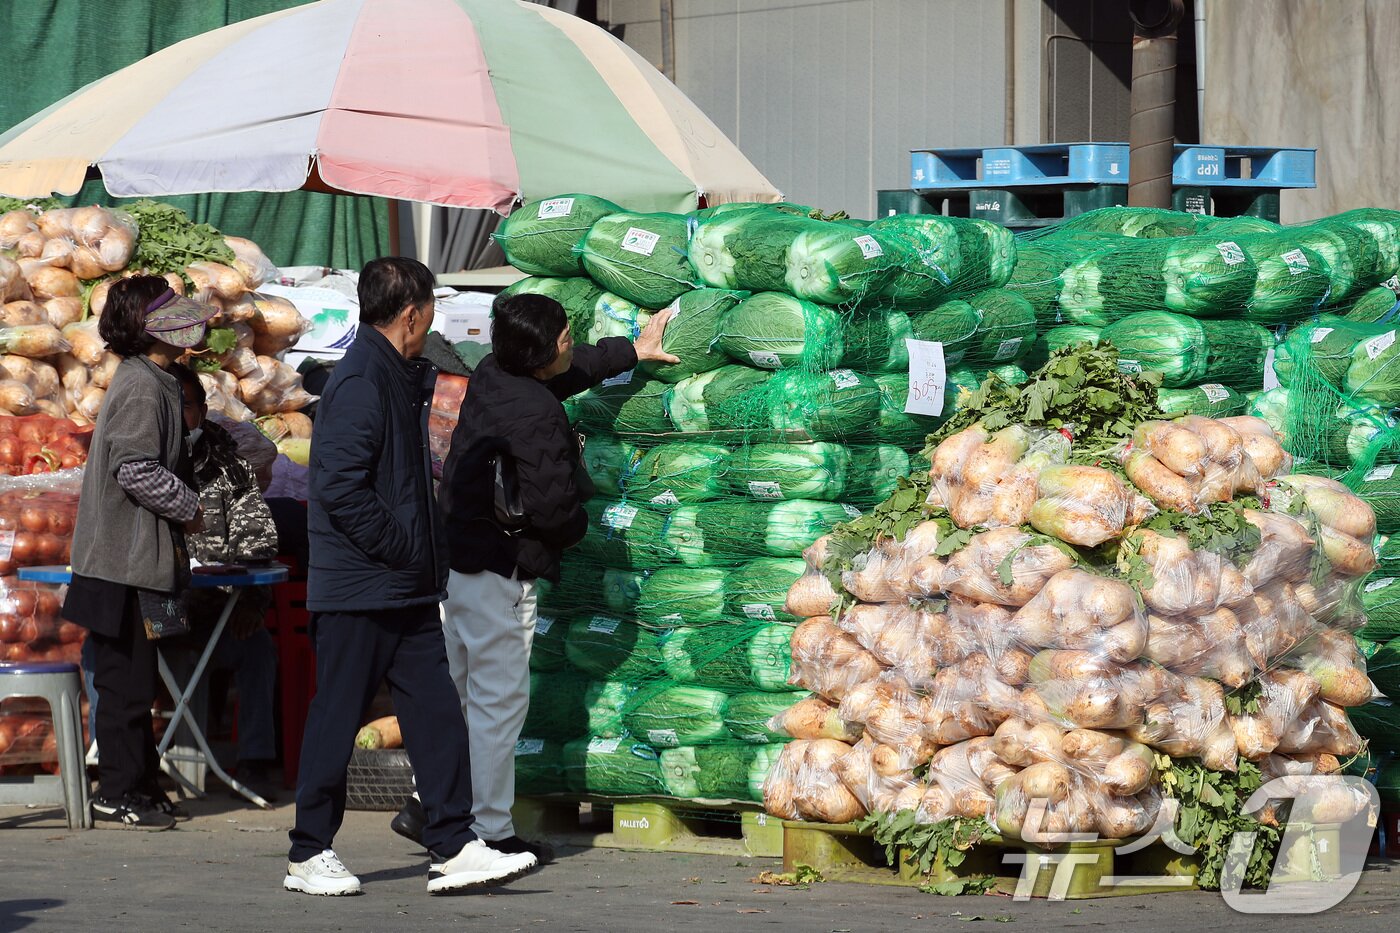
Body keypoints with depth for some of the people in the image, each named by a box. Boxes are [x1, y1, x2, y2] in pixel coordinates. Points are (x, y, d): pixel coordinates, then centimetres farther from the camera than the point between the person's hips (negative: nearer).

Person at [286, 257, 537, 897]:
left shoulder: (400, 378, 15)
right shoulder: (360, 381, -16)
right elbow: (341, 488, -23)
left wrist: (427, 556, 14)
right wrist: (402, 550, -17)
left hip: (407, 592, 9)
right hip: (359, 591, -9)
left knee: (437, 714, 5)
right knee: (338, 719, 0)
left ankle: (453, 848, 6)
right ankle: (309, 856, 10)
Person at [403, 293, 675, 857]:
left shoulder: (491, 377, 7)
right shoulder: (535, 416, -21)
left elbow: (576, 370, 27)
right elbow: (552, 508, -21)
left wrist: (633, 351, 38)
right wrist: (576, 527, 3)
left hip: (455, 553, 10)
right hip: (498, 568, -10)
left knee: (457, 687, 18)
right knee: (499, 698, -2)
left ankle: (428, 806, 23)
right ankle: (490, 830, 3)